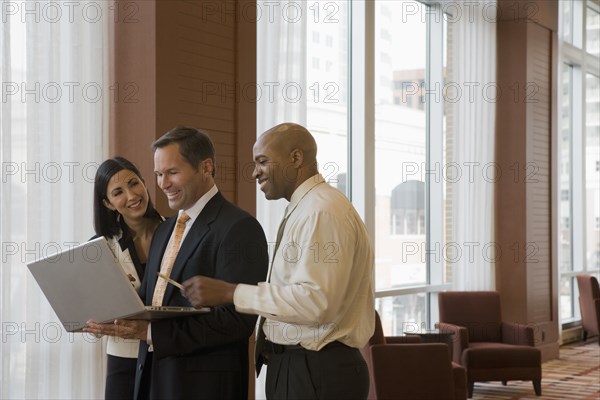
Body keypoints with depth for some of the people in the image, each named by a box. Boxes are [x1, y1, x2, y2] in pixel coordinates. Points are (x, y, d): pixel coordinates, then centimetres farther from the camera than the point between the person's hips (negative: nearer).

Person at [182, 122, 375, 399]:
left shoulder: (322, 211, -16)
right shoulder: (304, 210, 15)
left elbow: (315, 302, -25)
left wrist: (229, 293, -23)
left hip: (315, 372, -9)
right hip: (295, 366, 9)